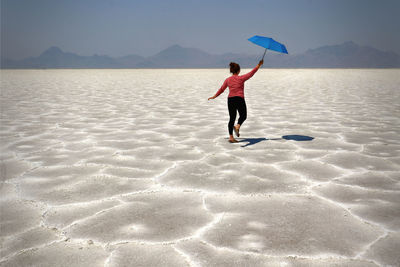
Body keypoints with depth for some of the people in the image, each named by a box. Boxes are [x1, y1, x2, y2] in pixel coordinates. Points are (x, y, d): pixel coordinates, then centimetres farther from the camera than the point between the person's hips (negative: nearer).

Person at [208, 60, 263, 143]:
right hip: (239, 99, -4)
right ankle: (237, 126, -18)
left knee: (232, 118, 10)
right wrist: (259, 65, 8)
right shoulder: (241, 78, -5)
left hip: (230, 99, 4)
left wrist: (214, 96, 29)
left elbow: (221, 89, 15)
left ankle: (231, 137, 7)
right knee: (243, 116, 13)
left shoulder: (228, 80, 8)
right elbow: (251, 73, -1)